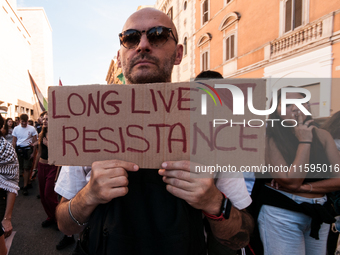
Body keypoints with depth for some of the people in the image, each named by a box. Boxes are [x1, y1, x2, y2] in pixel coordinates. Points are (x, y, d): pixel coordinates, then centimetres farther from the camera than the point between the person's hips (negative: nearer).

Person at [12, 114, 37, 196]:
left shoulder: (32, 129, -3)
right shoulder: (16, 128, 5)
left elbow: (35, 142, -1)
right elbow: (14, 142, 9)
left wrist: (33, 152, -5)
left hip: (28, 149, -3)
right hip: (18, 149, 3)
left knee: (26, 168, -2)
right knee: (22, 168, 6)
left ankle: (25, 187, 5)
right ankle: (27, 183, 21)